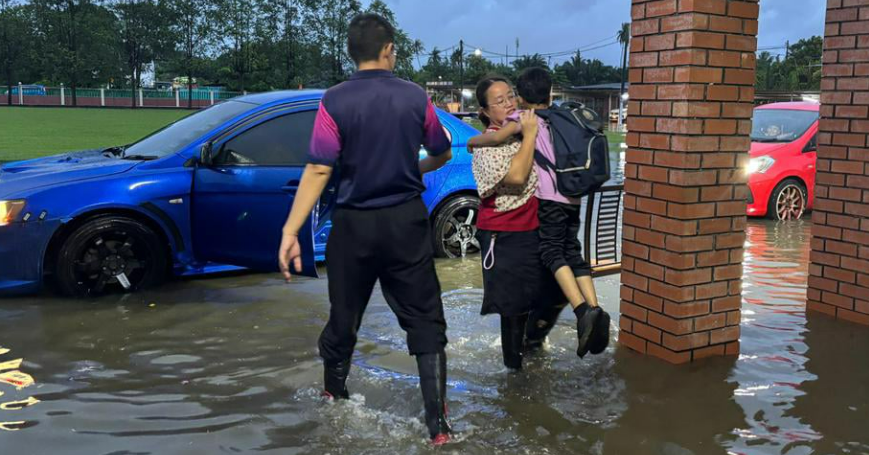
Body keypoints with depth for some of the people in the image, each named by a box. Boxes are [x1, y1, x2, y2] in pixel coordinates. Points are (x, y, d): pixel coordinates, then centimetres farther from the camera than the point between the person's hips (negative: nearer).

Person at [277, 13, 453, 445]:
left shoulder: (335, 100, -9)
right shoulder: (415, 97, -2)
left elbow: (319, 170, -15)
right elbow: (443, 155, 12)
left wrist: (290, 231, -14)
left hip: (354, 224, 0)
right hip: (406, 221, 0)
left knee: (343, 317, 17)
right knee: (425, 323, 6)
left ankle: (333, 399, 39)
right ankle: (438, 425, 3)